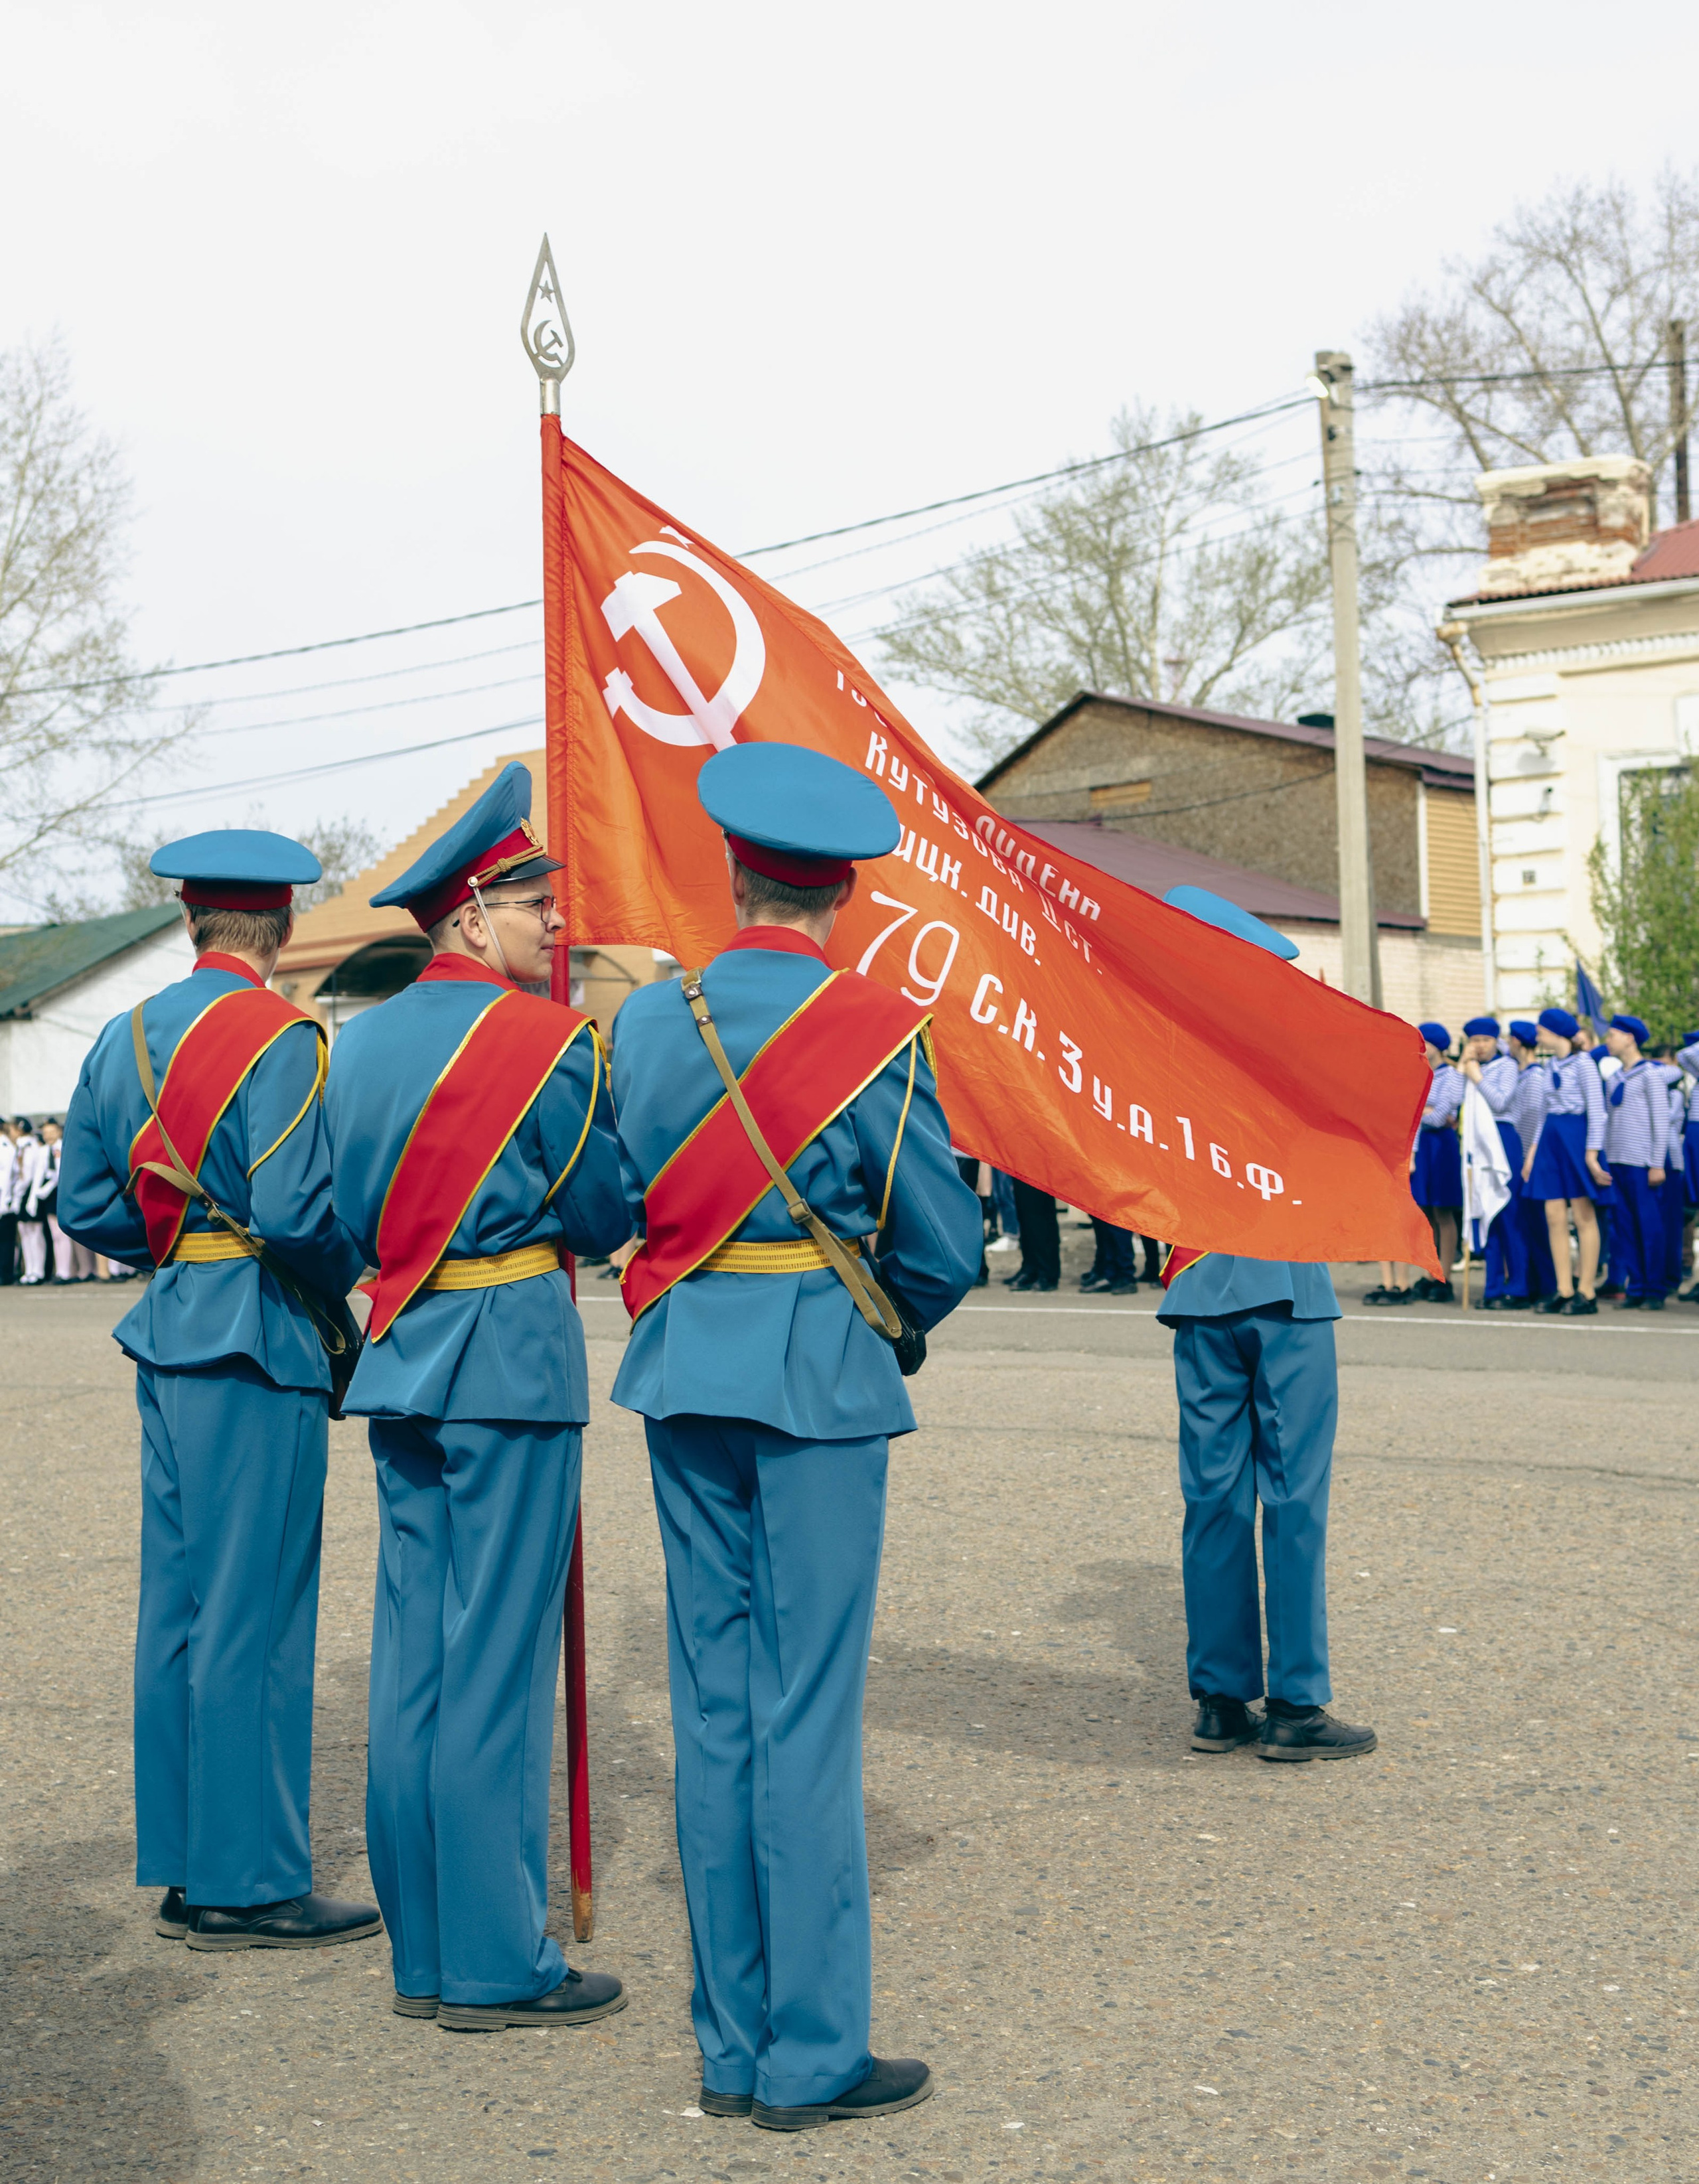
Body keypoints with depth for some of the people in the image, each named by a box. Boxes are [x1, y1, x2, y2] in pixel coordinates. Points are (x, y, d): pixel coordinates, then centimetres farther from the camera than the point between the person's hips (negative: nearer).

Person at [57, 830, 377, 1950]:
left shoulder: (126, 1038, 12)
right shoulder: (279, 1039, -12)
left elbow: (86, 1205, 14)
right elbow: (293, 1208, -21)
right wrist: (350, 1272, -3)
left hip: (169, 1334, 8)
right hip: (257, 1346, -8)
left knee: (179, 1605, 12)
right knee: (255, 1610, -3)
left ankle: (182, 1868, 19)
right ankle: (248, 1880, 3)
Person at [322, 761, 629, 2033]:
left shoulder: (362, 1043, 10)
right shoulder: (546, 1041, -11)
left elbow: (352, 1209, 16)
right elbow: (606, 1214, -3)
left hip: (401, 1360, 7)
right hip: (514, 1357, -7)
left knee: (411, 1652, 10)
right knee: (499, 1661, -2)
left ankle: (423, 1953, 19)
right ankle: (496, 1964, 5)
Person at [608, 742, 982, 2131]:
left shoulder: (647, 1020, 3)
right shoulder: (877, 1033, -10)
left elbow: (623, 1199, 9)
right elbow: (946, 1247, -6)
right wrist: (898, 1325, 13)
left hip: (682, 1373, 5)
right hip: (822, 1382, -4)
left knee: (713, 1703, 11)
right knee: (808, 1709, 1)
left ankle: (733, 2045, 19)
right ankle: (812, 2055, 8)